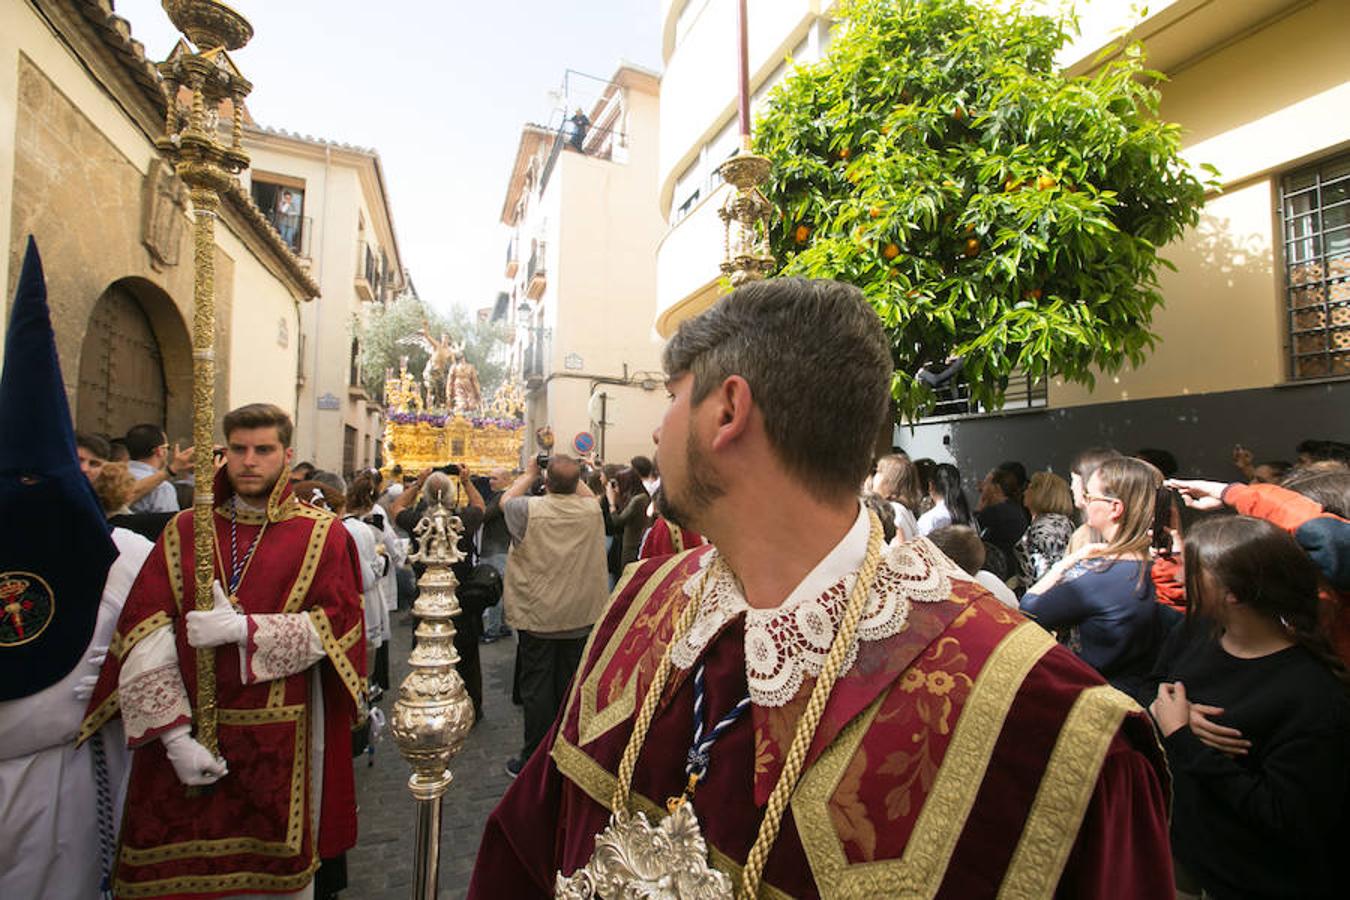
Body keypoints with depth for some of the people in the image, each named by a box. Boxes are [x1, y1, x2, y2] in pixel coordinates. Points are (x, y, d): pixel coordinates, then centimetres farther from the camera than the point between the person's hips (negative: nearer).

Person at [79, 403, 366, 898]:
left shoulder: (323, 535, -3)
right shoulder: (184, 531, 3)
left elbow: (337, 623, -9)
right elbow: (145, 637, -5)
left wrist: (243, 628, -20)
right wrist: (174, 735, -14)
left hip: (277, 737, -2)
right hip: (180, 733, 2)